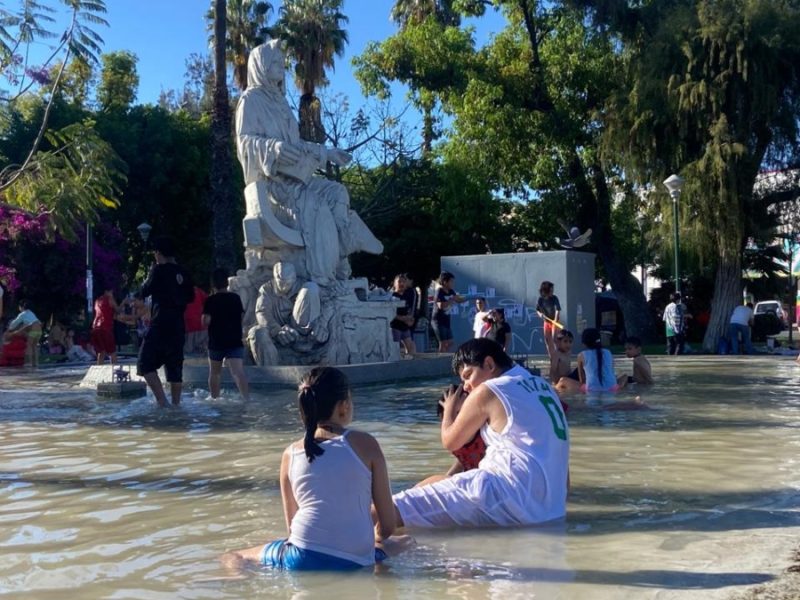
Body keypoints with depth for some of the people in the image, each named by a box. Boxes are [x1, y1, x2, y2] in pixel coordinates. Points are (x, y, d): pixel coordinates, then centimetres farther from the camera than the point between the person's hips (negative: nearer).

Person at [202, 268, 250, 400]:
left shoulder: (210, 301, -7)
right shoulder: (236, 298, 4)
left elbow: (205, 321, -15)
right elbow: (241, 316, 16)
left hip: (216, 342, -1)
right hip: (235, 342, 1)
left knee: (214, 373, 19)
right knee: (238, 372, -13)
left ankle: (215, 399, 27)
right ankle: (247, 398, -30)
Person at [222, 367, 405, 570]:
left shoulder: (291, 453, 10)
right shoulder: (365, 444, 4)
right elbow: (387, 526, 6)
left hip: (303, 560, 2)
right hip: (357, 561, -2)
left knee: (234, 558, 23)